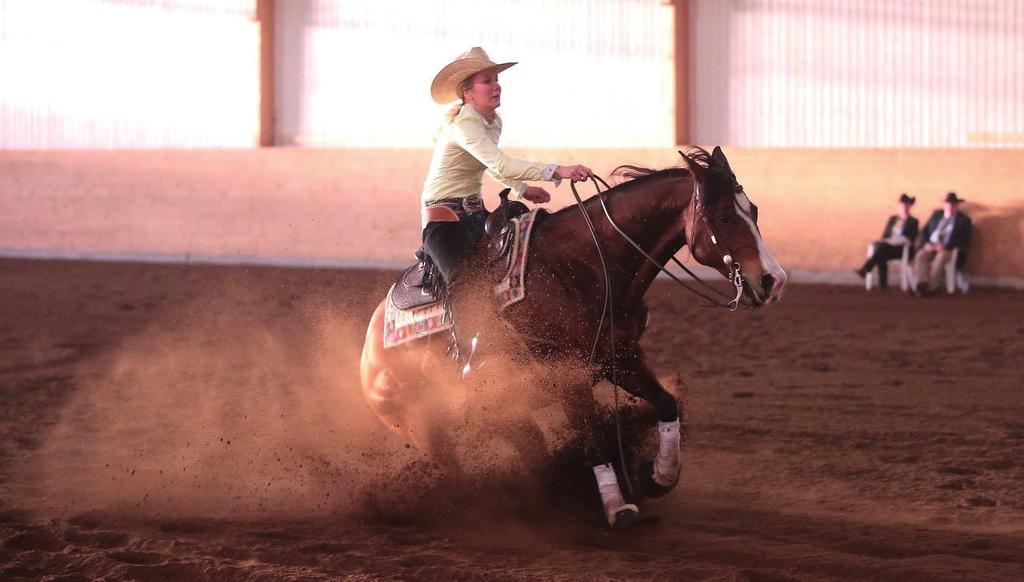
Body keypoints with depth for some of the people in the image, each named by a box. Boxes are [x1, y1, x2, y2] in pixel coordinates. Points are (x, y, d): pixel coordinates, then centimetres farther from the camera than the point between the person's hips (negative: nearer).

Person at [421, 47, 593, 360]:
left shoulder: (493, 122, 9)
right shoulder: (463, 125, -21)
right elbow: (500, 165, -36)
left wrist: (523, 190, 14)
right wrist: (556, 172, -43)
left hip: (475, 212, 9)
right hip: (443, 215, -9)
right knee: (463, 282, -30)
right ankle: (463, 354, -31)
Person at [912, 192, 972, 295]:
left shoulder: (964, 220, 6)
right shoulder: (936, 215, 19)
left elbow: (965, 240, -5)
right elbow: (924, 231, 16)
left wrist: (945, 246, -17)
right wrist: (926, 243, -6)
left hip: (948, 250, -4)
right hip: (931, 247, 4)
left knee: (940, 257, -38)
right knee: (920, 255, -29)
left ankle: (930, 287, -42)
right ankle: (922, 284, -42)